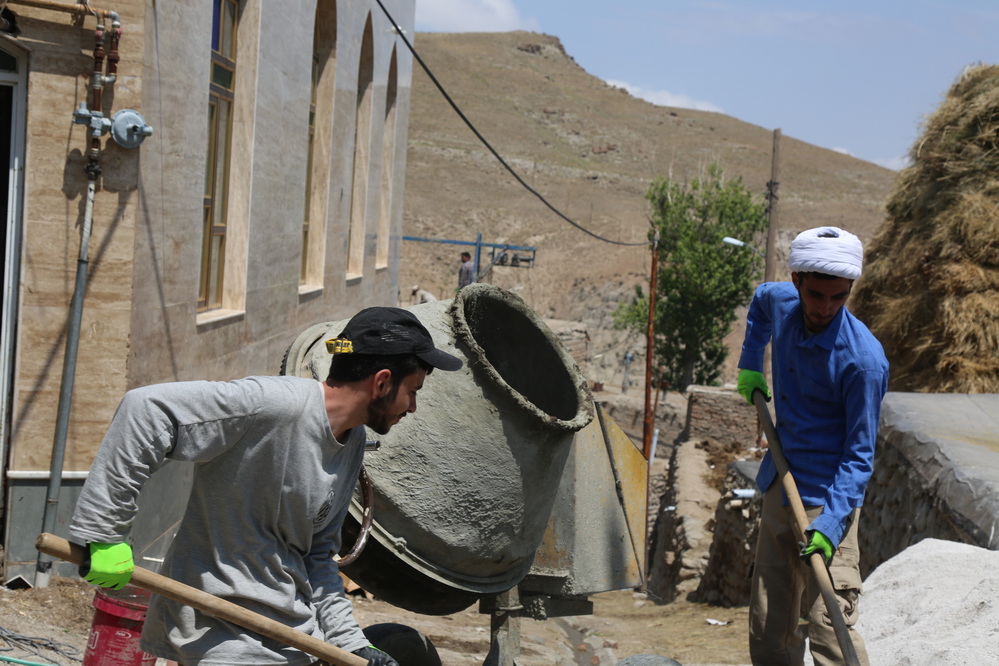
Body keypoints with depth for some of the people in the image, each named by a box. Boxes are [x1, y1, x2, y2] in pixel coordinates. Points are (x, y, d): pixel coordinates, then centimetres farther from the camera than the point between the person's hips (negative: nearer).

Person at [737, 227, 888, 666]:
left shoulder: (864, 358, -20)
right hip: (778, 489, 7)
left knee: (829, 626, -17)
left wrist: (831, 522, -27)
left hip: (826, 498, -7)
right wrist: (750, 365, 23)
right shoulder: (781, 303, -1)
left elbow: (859, 452, -17)